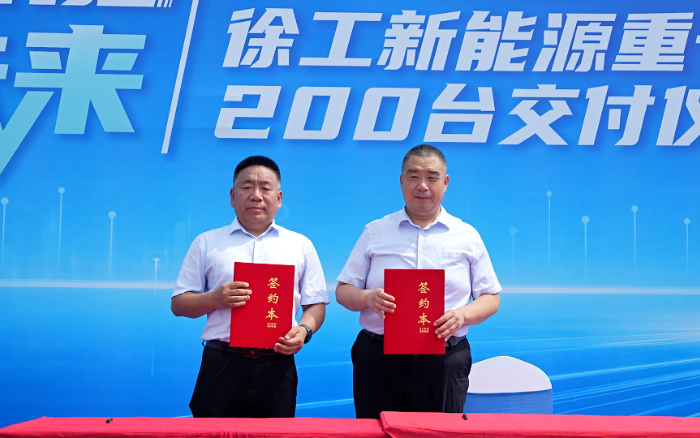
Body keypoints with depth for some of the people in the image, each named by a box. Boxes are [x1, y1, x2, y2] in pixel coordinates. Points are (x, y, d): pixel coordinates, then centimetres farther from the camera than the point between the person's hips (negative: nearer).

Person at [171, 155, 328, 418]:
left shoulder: (301, 246, 14)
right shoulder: (207, 243, 12)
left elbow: (316, 305, 12)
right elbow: (178, 305, 9)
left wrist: (304, 330, -9)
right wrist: (214, 299, -9)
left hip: (276, 365, 1)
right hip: (221, 365, 0)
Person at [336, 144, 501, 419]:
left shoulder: (467, 237, 11)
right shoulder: (375, 232, 11)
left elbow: (491, 298, 10)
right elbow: (343, 291, 10)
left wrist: (462, 315, -10)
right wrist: (368, 298, -12)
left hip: (444, 362, 0)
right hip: (379, 358, 0)